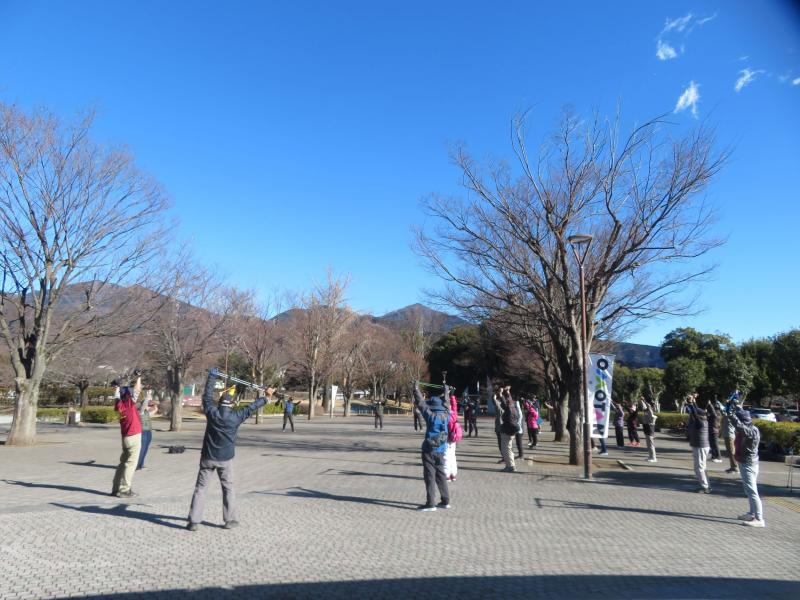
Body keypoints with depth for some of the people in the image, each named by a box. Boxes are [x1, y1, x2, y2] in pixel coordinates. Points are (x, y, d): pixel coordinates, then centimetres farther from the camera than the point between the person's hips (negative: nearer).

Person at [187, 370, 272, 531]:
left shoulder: (212, 412, -9)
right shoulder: (236, 417, -12)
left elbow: (207, 396, 5)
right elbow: (252, 407, 0)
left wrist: (212, 377, 15)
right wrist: (266, 397, 14)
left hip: (208, 457, 1)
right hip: (225, 459, -1)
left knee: (200, 488, 8)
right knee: (228, 488, 11)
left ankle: (193, 521, 7)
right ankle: (229, 520, 15)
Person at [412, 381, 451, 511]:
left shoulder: (431, 415, -11)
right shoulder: (446, 415, 4)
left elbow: (420, 402, -7)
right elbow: (446, 405, 23)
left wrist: (416, 388, 5)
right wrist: (446, 392, 40)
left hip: (429, 450, -6)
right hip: (441, 450, 6)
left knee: (430, 476, -2)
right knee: (440, 475, 15)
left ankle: (430, 503, -2)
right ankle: (445, 501, 20)